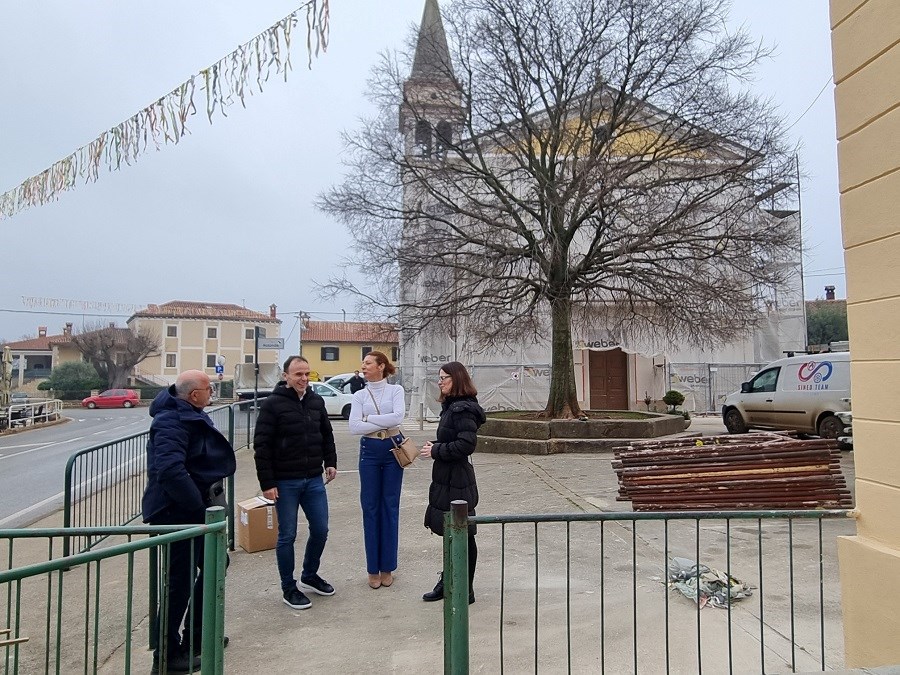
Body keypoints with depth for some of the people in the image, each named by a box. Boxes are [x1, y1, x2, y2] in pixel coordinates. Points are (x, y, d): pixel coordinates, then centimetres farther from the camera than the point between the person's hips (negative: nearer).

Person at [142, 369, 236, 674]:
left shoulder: (188, 415, 9)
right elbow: (170, 470, -36)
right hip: (179, 513, -11)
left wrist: (205, 499, 12)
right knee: (182, 581, 1)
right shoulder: (171, 422, -23)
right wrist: (198, 505, -27)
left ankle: (195, 636, 36)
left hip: (194, 509, 11)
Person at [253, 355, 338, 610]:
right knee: (287, 536, 5)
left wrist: (330, 461, 9)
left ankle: (309, 575, 34)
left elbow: (327, 434, 19)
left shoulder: (316, 401, 6)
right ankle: (289, 589, 22)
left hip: (314, 480, 5)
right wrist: (267, 483, -13)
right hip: (285, 482, -5)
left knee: (320, 531, 11)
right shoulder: (273, 403, -10)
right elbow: (262, 446, -11)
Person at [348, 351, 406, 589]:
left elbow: (398, 416, -15)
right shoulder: (360, 395, 6)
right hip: (369, 450, 2)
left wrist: (368, 419, -10)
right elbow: (354, 427, -7)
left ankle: (387, 567, 17)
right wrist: (384, 423, -11)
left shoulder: (396, 390, 2)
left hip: (393, 449, -1)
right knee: (370, 507, 4)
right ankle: (373, 569, 15)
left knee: (390, 507, 5)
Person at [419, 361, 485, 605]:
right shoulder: (451, 406, 12)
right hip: (446, 479, 10)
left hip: (457, 482, -10)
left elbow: (467, 444, -26)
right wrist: (435, 446, 2)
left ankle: (466, 590, 17)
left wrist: (436, 451, -17)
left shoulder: (463, 409, -18)